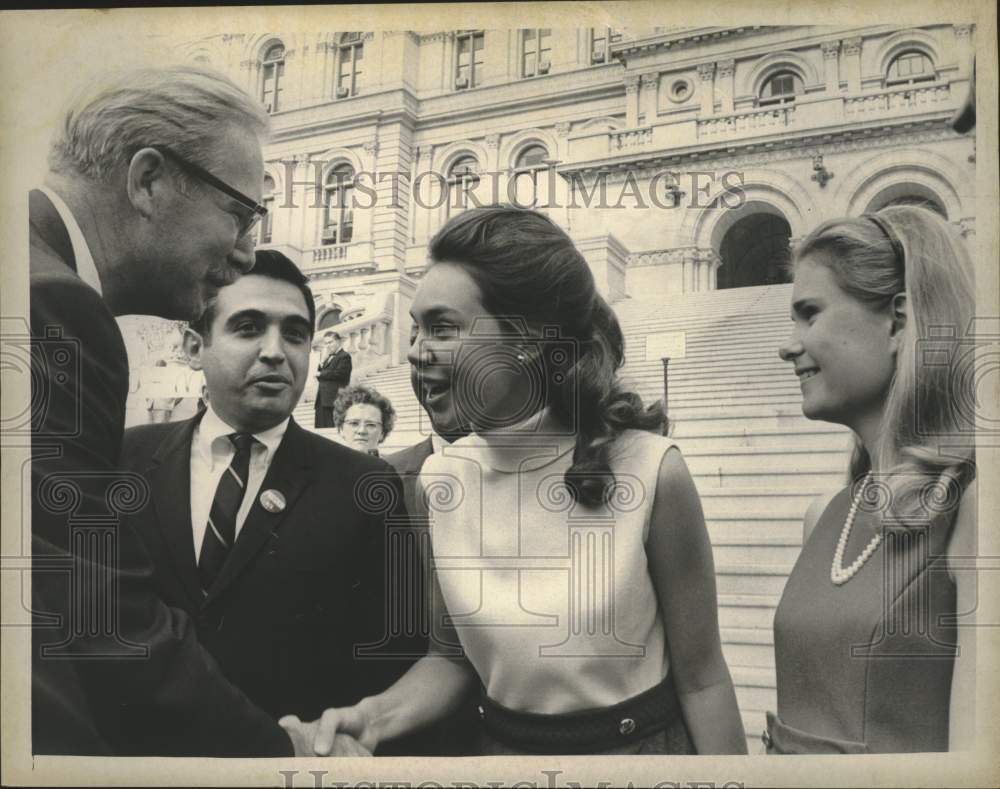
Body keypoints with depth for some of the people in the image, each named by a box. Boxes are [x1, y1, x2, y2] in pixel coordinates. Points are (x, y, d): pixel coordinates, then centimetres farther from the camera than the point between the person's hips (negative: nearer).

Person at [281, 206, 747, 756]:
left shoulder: (650, 472, -22)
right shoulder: (439, 480, -11)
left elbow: (700, 678, -12)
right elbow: (451, 654, 0)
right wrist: (372, 717, -16)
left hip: (640, 743, -3)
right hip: (499, 743, 4)